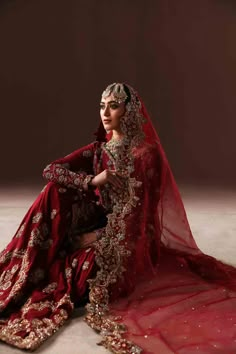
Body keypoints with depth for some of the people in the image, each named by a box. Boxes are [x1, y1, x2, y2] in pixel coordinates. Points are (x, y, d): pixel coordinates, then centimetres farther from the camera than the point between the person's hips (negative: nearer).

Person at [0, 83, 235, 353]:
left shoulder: (147, 152, -15)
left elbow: (137, 213, -18)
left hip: (132, 237, -6)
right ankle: (37, 270, -8)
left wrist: (96, 238, -16)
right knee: (56, 190, -13)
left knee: (85, 268, -29)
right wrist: (92, 180, -20)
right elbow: (51, 170, -4)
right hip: (101, 224, 6)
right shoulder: (98, 149, 3)